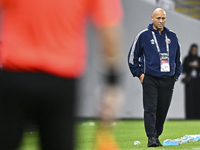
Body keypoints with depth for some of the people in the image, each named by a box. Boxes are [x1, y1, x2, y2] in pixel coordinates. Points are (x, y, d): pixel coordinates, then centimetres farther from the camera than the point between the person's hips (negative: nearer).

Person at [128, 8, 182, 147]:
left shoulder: (172, 36, 12)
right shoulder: (143, 36, 1)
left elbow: (178, 58, 22)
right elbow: (132, 56, 7)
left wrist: (176, 75, 14)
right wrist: (139, 73, 0)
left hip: (168, 80, 3)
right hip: (150, 79, -3)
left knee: (163, 110, 4)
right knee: (150, 108, -11)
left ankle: (157, 135, 16)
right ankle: (151, 138, -15)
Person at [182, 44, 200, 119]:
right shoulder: (186, 59, 2)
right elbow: (183, 70, -1)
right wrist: (189, 65, -16)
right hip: (189, 81, -3)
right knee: (189, 98, -8)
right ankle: (189, 115, -9)